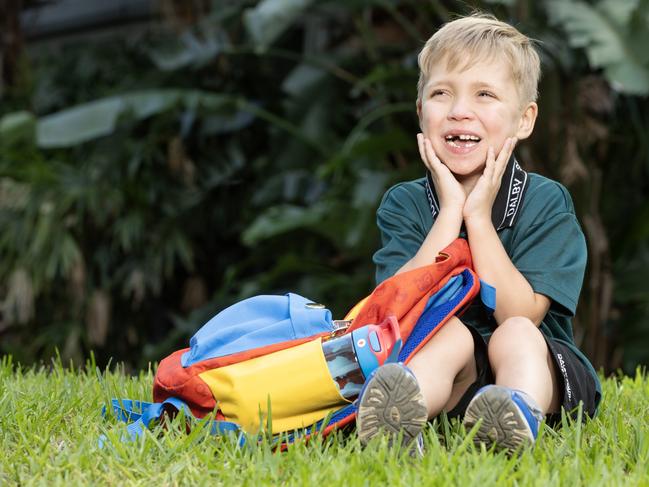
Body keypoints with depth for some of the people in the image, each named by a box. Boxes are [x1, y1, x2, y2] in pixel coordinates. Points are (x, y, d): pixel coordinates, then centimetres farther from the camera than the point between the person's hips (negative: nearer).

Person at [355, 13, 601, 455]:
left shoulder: (546, 202, -3)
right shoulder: (404, 203, 3)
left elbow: (520, 314, -14)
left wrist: (479, 214, -15)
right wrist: (450, 211, -14)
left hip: (539, 367, -1)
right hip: (442, 365, 1)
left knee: (515, 336, -31)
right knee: (452, 334, -29)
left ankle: (520, 412, -65)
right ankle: (404, 415, -62)